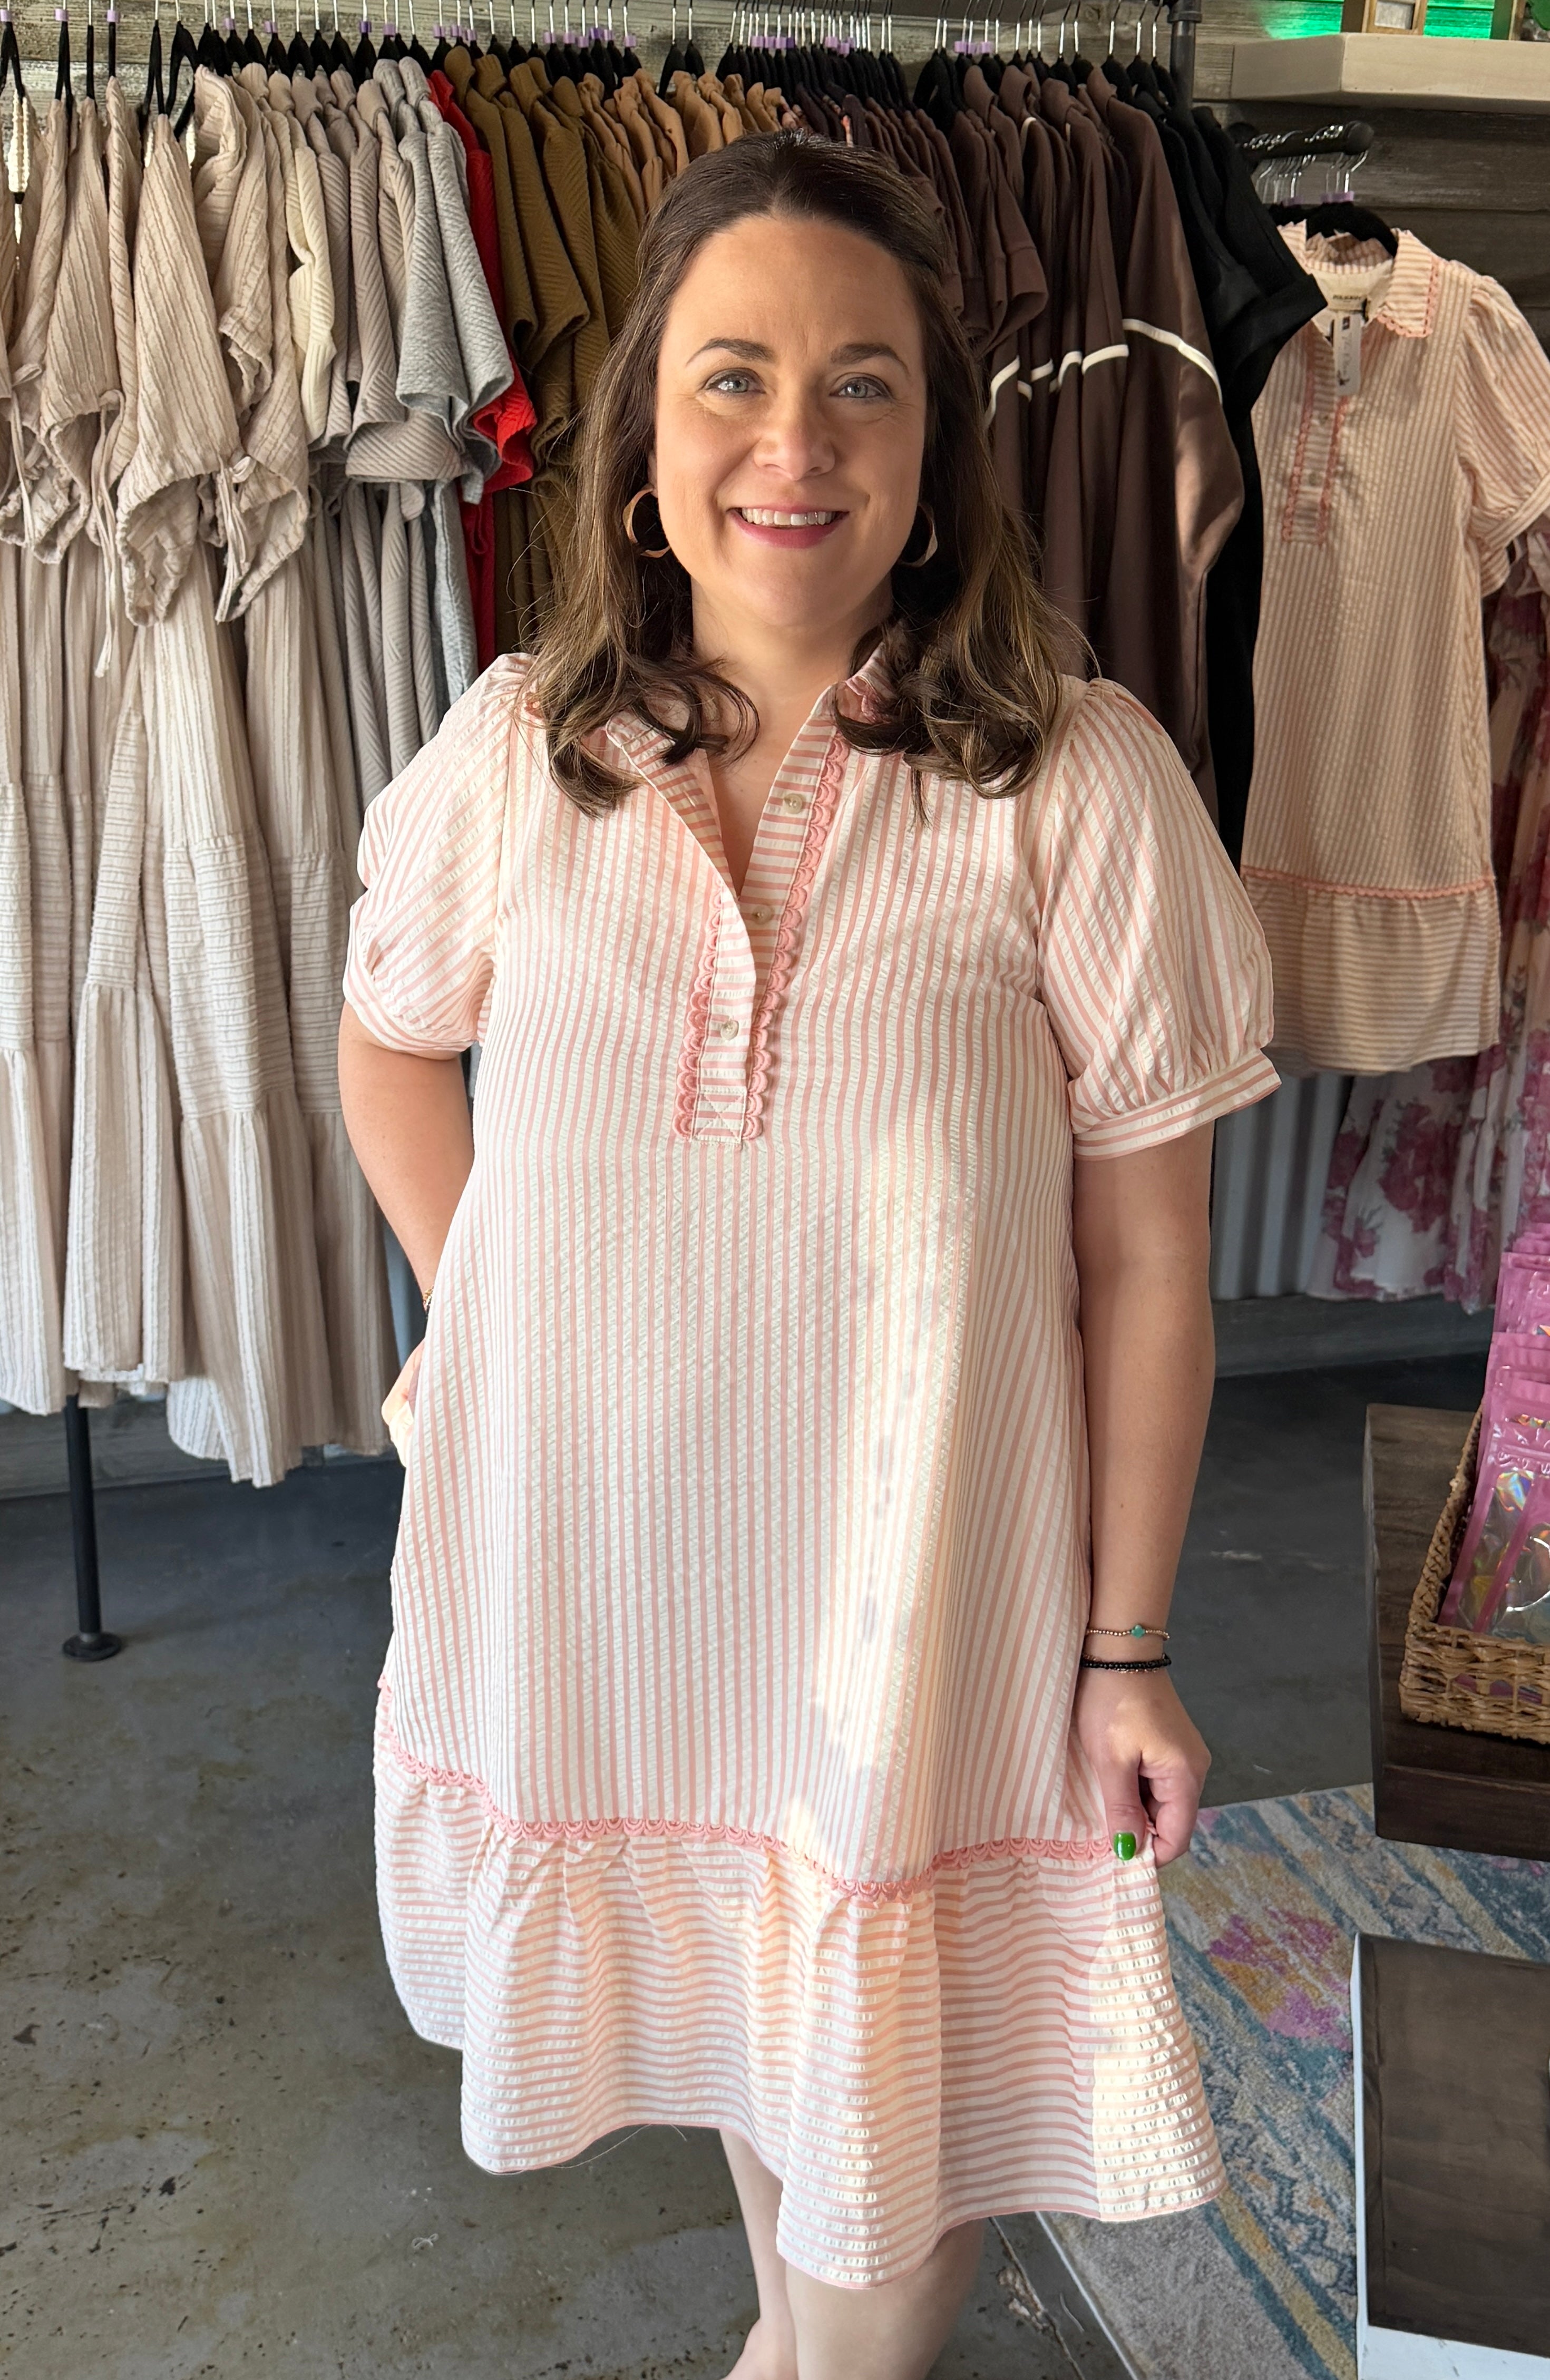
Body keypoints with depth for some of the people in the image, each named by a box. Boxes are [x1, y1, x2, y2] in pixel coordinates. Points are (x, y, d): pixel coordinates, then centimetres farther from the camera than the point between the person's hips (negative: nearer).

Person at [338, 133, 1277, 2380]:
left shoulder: (1083, 786, -16)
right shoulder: (521, 749, -7)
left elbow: (1147, 1261, -11)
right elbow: (391, 1045, 11)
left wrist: (1130, 1648, -6)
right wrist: (496, 1319, 0)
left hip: (921, 1576, -3)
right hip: (598, 1545, 4)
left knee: (900, 2070, 16)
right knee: (724, 1995, 27)